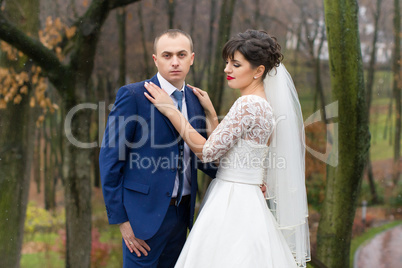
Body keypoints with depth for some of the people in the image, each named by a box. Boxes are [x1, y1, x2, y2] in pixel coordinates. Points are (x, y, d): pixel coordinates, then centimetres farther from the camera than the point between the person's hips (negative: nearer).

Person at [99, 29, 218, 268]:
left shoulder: (195, 100, 9)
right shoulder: (133, 95, -9)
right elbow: (110, 159, -10)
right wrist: (120, 217, -12)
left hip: (182, 212, 6)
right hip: (146, 213, -6)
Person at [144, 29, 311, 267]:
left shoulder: (248, 105, -18)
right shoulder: (262, 104, 12)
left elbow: (208, 151, -16)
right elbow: (223, 150, 15)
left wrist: (170, 110, -11)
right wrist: (210, 112, 15)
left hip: (232, 205, -10)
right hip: (246, 201, 10)